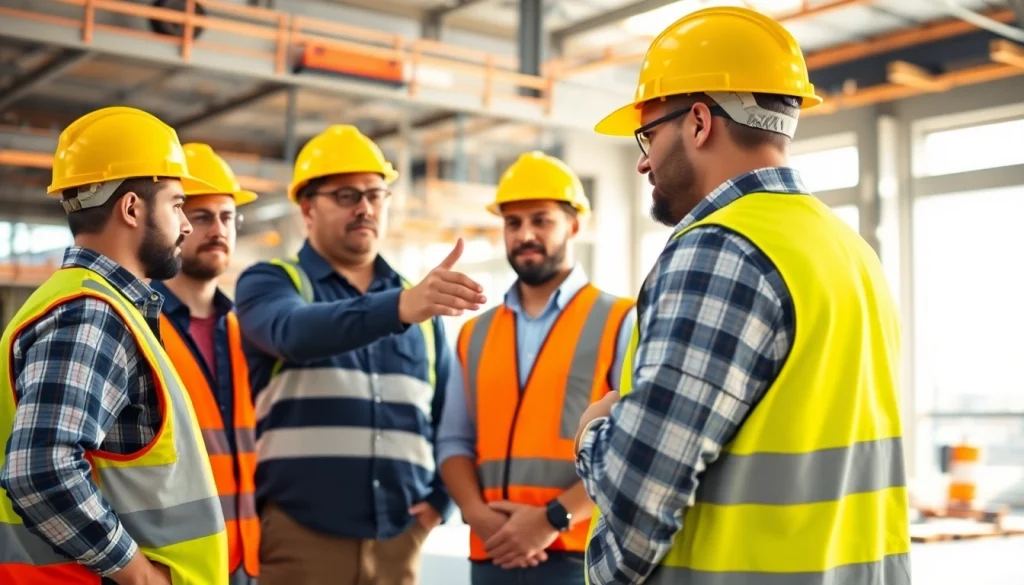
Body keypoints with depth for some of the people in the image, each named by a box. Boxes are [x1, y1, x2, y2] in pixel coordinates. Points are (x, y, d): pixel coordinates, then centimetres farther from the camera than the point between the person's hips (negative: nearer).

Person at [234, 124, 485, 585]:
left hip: (398, 541, 4)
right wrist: (400, 306, -36)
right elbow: (295, 332, -22)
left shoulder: (424, 306, 15)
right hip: (300, 536, -4)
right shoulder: (268, 284, 2)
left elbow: (448, 417, 17)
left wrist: (440, 500, 2)